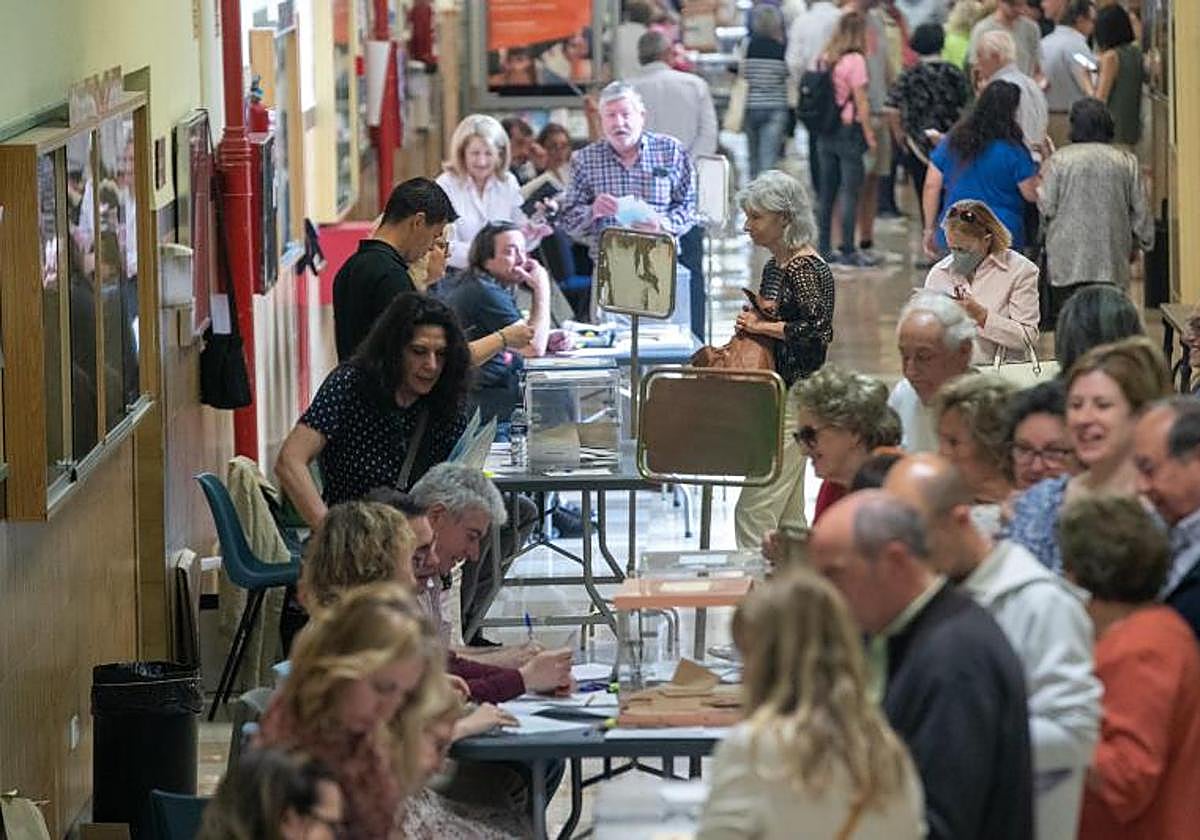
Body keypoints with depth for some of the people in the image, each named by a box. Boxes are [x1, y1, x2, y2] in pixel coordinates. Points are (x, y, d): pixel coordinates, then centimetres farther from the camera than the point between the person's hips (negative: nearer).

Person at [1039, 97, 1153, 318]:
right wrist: (1137, 244, 20)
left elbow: (1047, 208, -3)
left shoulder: (1059, 160, -3)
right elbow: (1140, 211, 6)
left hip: (1068, 260, -2)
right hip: (1112, 261, 2)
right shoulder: (1127, 162, 3)